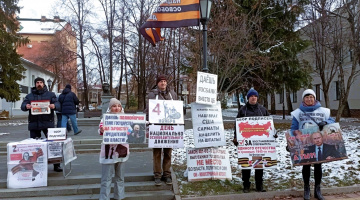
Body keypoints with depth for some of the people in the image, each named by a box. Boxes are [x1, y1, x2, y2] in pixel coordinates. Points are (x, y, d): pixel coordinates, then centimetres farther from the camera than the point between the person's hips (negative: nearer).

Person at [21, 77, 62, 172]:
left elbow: (58, 104, 0)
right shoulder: (29, 96, 15)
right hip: (34, 124, 2)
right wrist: (26, 106, -20)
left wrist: (54, 106, -24)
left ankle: (56, 165, 6)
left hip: (48, 122, -2)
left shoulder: (50, 94, 10)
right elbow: (23, 106, 4)